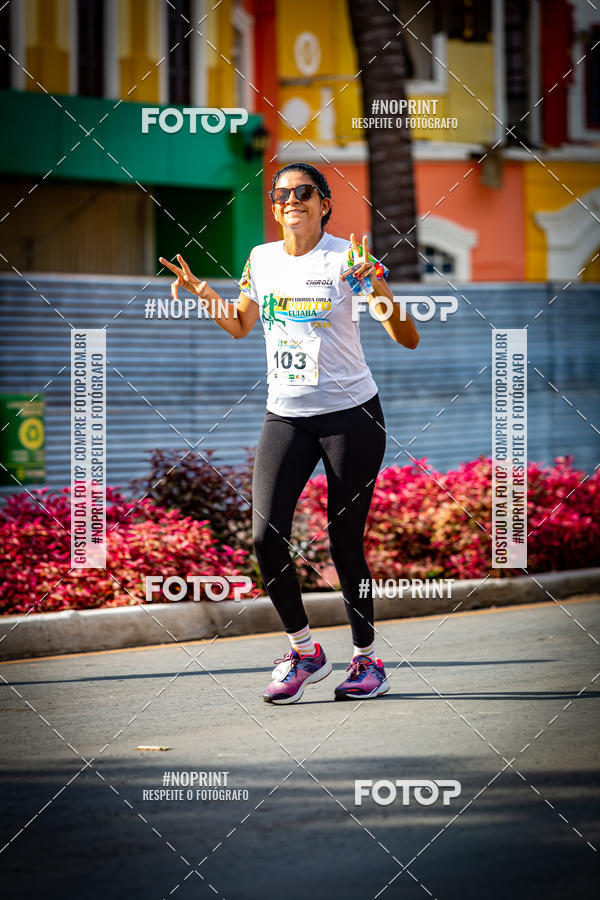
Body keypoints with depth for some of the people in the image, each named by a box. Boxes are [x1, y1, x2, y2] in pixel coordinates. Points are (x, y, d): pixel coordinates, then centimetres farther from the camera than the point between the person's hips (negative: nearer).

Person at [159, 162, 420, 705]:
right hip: (285, 416, 4)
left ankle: (367, 659, 16)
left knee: (345, 543, -2)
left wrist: (378, 287, -28)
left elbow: (408, 339, -12)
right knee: (266, 535, -9)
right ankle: (304, 651, 8)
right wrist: (201, 291, 8)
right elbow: (240, 326, 24)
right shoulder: (262, 259, 7)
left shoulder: (347, 257, -8)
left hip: (351, 413, -4)